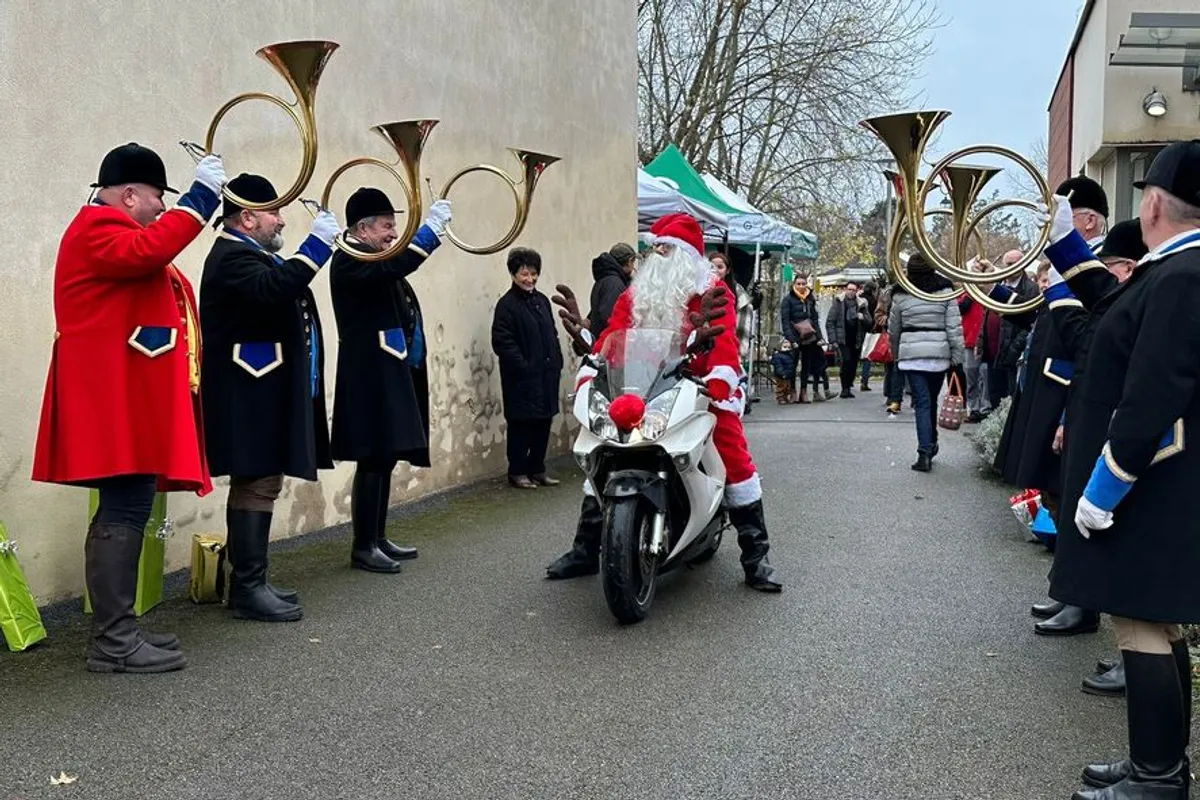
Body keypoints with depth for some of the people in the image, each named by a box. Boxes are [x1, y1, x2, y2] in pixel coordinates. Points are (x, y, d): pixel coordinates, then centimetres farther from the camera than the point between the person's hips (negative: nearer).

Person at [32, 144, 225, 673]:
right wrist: (199, 198, -23)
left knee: (126, 511, 11)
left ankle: (118, 629, 17)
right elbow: (147, 251, -27)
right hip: (116, 400, -11)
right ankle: (112, 641, -8)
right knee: (123, 513, -11)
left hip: (132, 400, 11)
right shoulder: (97, 227, -8)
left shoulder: (116, 231, 26)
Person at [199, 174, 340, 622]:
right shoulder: (232, 256, -13)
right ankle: (248, 589, -2)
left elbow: (281, 293, 18)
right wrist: (317, 243, -27)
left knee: (259, 485, 13)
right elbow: (274, 288, -32)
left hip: (265, 394, 11)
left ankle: (251, 581, 20)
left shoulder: (251, 254, 21)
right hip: (251, 396, -11)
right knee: (256, 486, -8)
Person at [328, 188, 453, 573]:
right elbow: (395, 266, -28)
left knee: (385, 459, 14)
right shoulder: (349, 259, -12)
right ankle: (363, 547, 0)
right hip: (372, 379, -10)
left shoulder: (378, 261, 20)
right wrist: (431, 226, -25)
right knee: (373, 461, -7)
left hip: (392, 378, 10)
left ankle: (378, 538, 22)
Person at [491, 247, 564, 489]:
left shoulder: (541, 300, 13)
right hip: (522, 379, -7)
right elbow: (502, 343, -16)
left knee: (543, 424, 11)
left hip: (546, 376, 7)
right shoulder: (507, 305, -10)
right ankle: (517, 472, 11)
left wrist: (557, 363, 10)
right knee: (522, 425, 1)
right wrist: (524, 366, -18)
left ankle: (537, 469, 22)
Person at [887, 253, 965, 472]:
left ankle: (925, 453, -12)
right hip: (939, 354, 1)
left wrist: (897, 355, 24)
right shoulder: (945, 291, 0)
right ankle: (931, 445, 28)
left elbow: (893, 330, 10)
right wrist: (957, 356, 0)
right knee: (932, 401, 16)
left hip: (911, 354, -1)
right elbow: (954, 327, -4)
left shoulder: (901, 294, 2)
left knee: (922, 403, -1)